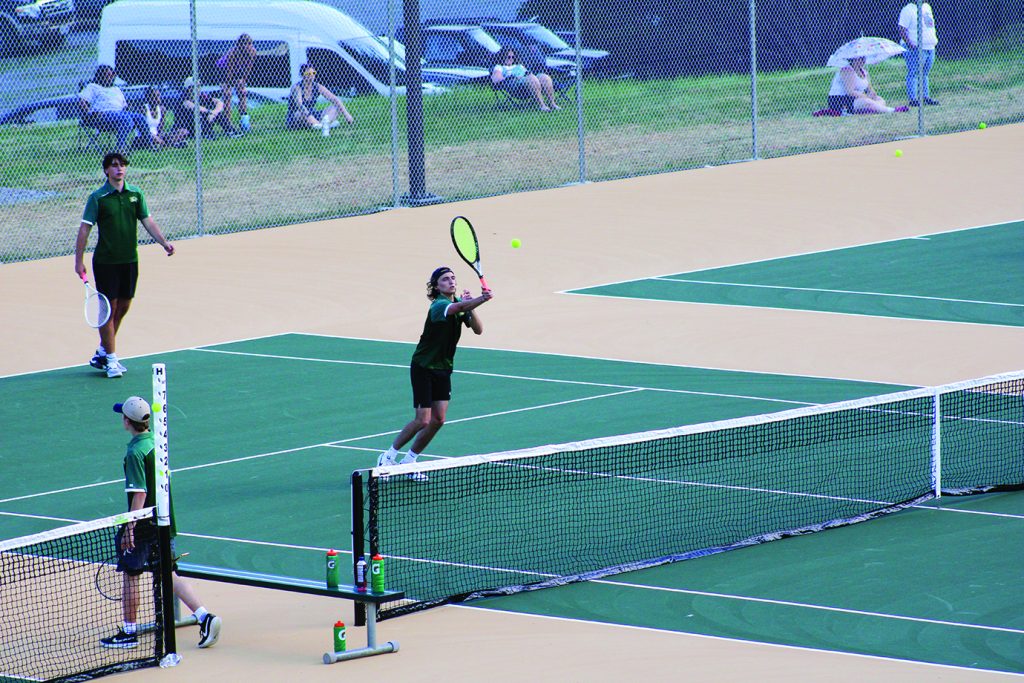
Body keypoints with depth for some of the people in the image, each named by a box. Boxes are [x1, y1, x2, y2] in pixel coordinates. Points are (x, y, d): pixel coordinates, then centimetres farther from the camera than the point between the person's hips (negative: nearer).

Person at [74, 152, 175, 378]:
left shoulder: (135, 194, 4)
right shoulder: (98, 198, -9)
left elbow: (147, 221, 8)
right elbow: (85, 228, -8)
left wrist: (164, 242, -6)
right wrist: (79, 260, -12)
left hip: (129, 260, 5)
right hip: (106, 262, -5)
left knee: (123, 306, 12)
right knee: (109, 308, -3)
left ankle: (102, 353, 27)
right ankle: (110, 359, 5)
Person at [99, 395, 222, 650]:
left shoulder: (135, 452, -18)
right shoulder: (157, 442, 7)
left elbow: (139, 494, -22)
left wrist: (130, 527, -20)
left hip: (143, 525, -8)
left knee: (130, 575, 6)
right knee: (170, 574, 10)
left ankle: (129, 632, 15)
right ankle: (205, 616, -4)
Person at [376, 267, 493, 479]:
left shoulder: (460, 302, 2)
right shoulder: (438, 306, -23)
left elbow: (478, 330, -6)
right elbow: (457, 308, -46)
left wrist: (470, 307, -23)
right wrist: (481, 299, -64)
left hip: (443, 369, 7)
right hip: (423, 368, -7)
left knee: (438, 420, 1)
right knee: (422, 420, -9)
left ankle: (408, 461, 15)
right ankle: (388, 456, 9)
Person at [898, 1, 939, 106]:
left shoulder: (927, 7, 15)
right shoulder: (908, 10, -10)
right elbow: (902, 30, -15)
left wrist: (934, 39, 17)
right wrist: (909, 44, -25)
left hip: (930, 48, 8)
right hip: (915, 49, -8)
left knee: (925, 74, 12)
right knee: (913, 73, -7)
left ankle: (926, 97, 16)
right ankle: (912, 98, -7)